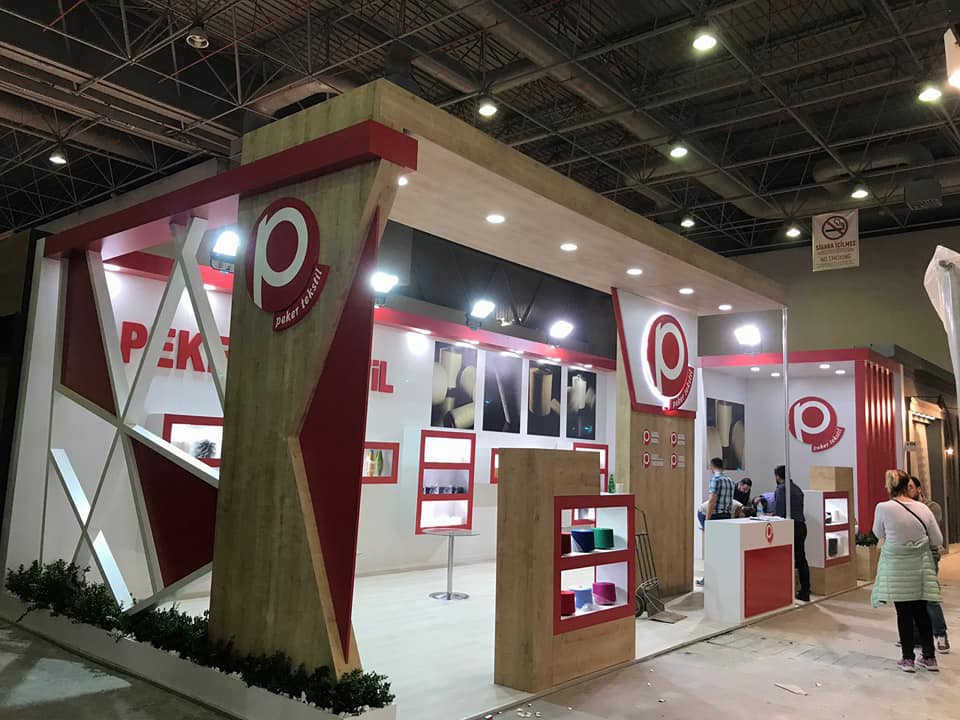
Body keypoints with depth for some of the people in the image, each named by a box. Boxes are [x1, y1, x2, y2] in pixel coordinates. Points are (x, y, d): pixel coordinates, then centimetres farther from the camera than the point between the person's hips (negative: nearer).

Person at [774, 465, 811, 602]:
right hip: (801, 525, 8)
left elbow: (779, 512, -14)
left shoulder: (781, 489, -9)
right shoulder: (797, 489, 17)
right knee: (801, 559, 11)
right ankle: (805, 592, 15)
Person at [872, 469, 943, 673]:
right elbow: (938, 541, -1)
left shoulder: (883, 508, -16)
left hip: (897, 568, -3)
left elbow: (878, 533, 1)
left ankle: (908, 659, 16)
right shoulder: (923, 508, -7)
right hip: (920, 566, 3)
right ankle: (929, 657, 24)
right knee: (921, 611, 15)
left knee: (903, 613, 8)